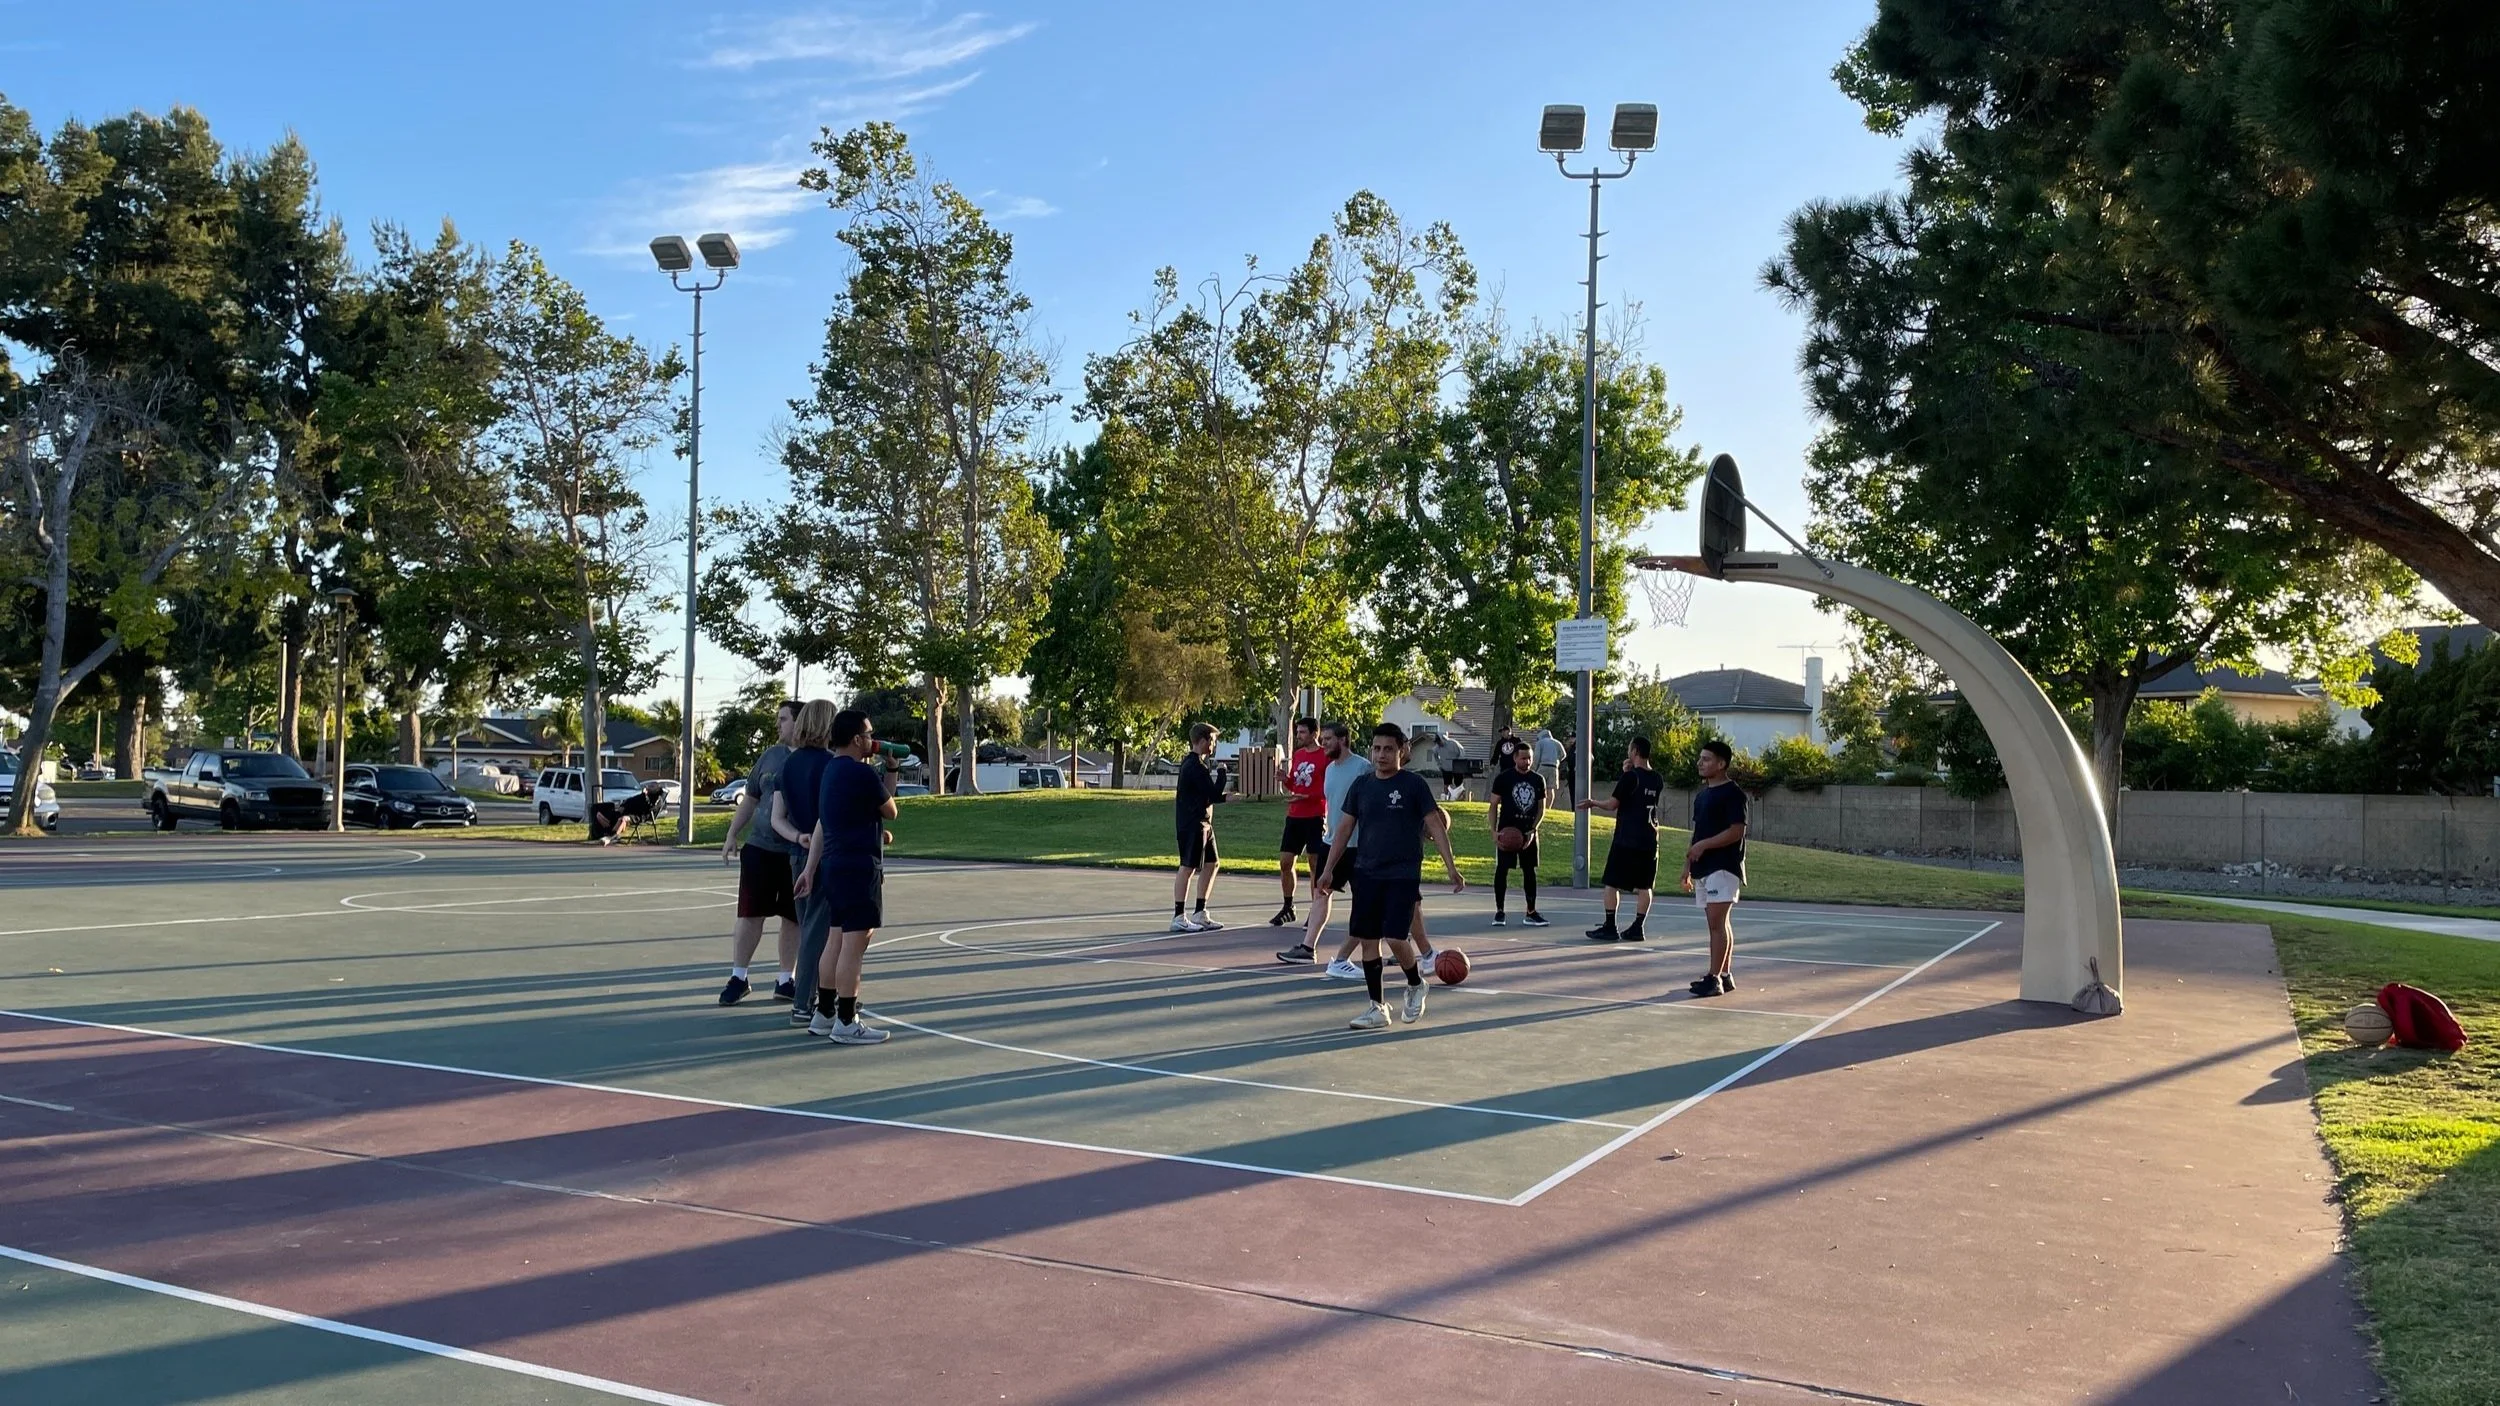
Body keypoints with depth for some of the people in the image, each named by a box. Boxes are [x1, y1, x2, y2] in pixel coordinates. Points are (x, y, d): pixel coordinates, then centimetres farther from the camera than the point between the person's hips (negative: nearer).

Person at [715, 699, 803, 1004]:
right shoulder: (771, 756, 7)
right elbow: (750, 799, 14)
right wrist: (732, 835, 10)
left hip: (800, 853, -2)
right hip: (760, 847, 2)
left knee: (793, 918, 7)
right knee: (750, 914, 2)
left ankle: (785, 980, 20)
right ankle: (738, 978, 13)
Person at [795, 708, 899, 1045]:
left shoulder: (831, 771, 14)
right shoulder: (864, 774, -15)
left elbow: (822, 823, 15)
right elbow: (890, 812, -1)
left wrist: (810, 868, 15)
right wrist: (890, 772, 12)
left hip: (834, 865, 10)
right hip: (860, 866, -10)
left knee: (836, 941, 15)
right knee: (854, 944, -6)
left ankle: (823, 1015, 21)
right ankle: (846, 1023, -2)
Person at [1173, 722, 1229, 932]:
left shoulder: (1189, 763, 16)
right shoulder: (1197, 767, -17)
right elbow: (1213, 795, -19)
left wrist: (1225, 797, 9)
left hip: (1203, 823, 11)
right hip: (1192, 825, -11)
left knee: (1211, 864, 13)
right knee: (1188, 867, -6)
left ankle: (1199, 915, 19)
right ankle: (1179, 917, -2)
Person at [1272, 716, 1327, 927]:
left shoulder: (1325, 756, -9)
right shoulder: (1297, 755, 13)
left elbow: (1329, 790, -12)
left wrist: (1306, 797, -22)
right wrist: (1284, 779, 1)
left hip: (1315, 817, -7)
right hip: (1294, 817, 7)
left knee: (1315, 864, 0)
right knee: (1284, 862, 7)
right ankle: (1288, 908, 19)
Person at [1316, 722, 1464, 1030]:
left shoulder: (1413, 784, -5)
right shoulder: (1361, 785, 7)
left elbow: (1436, 825, -5)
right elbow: (1345, 828, 12)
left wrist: (1451, 868, -10)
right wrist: (1329, 869, 9)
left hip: (1403, 875, -4)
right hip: (1367, 873, 5)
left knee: (1395, 938, -12)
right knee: (1367, 939, 3)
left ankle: (1416, 984, 18)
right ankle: (1377, 1008, 14)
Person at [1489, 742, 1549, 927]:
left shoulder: (1538, 779, 5)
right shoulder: (1503, 778, -5)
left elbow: (1541, 808, 8)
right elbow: (1494, 805, -2)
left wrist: (1533, 830, -6)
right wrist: (1494, 830, -13)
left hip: (1528, 832, 3)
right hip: (1506, 830, -3)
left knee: (1530, 871, 7)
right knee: (1502, 870, -2)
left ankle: (1531, 912, 14)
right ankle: (1500, 912, 7)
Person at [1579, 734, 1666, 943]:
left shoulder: (1630, 777, -13)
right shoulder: (1657, 780, 8)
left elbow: (1612, 804, -10)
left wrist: (1593, 803, 7)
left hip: (1626, 840, -6)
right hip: (1649, 840, 6)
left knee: (1612, 883, 2)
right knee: (1643, 886, 8)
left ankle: (1610, 928, 2)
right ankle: (1637, 929, 8)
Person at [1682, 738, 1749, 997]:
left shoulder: (1732, 793, -10)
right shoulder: (1701, 794, 17)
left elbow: (1736, 831, -17)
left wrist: (1704, 845, -21)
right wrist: (1688, 867, 17)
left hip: (1723, 866, -9)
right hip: (1704, 868, 9)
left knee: (1717, 922, -11)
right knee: (1720, 923, 12)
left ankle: (1714, 978, -12)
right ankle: (1724, 975, 16)